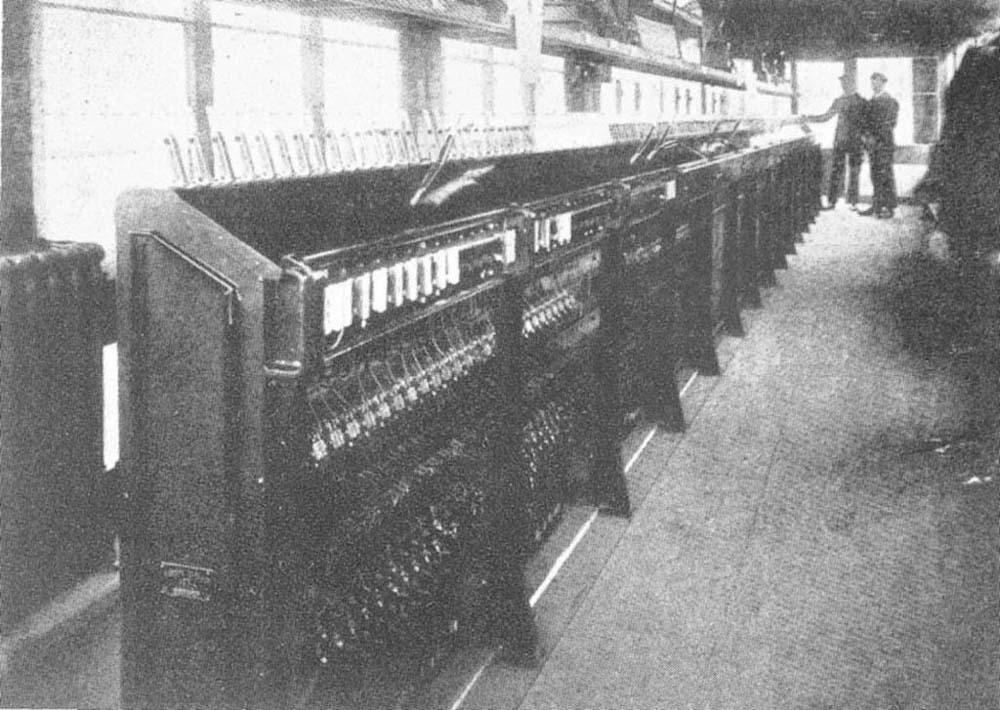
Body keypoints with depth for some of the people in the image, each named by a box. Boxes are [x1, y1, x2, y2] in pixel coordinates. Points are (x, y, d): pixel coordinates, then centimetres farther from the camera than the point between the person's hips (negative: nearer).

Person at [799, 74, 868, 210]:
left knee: (854, 173, 3)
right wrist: (809, 119, 6)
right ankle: (831, 201, 3)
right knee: (836, 171, 0)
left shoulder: (862, 102, -1)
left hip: (855, 142, -3)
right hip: (840, 141, 3)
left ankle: (853, 202, 10)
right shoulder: (838, 101, 9)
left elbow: (865, 125, -1)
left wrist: (864, 146, -5)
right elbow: (825, 116, 17)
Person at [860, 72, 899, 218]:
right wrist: (867, 135, 4)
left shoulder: (890, 102, -4)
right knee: (875, 175, 7)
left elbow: (890, 124, -9)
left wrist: (877, 138, -12)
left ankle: (890, 207, -4)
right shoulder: (870, 102, 16)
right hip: (872, 142, 7)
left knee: (885, 175, -6)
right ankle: (876, 206, 10)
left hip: (884, 142, -7)